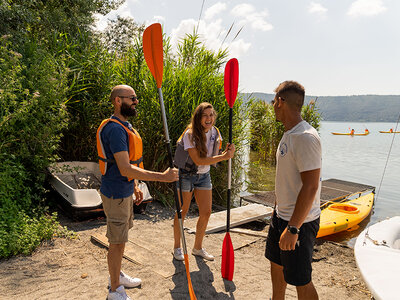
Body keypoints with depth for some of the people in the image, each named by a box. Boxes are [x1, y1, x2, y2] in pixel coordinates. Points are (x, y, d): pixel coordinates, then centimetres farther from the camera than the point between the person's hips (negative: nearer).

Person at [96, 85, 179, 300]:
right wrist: (162, 177, -30)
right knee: (117, 242, 3)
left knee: (121, 238, 22)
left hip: (125, 191, 10)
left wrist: (135, 186, 19)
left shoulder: (124, 126, 11)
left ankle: (117, 276, 41)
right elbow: (125, 168, -30)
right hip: (116, 194, -10)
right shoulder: (115, 129, -23)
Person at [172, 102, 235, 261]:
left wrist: (227, 151, -23)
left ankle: (197, 248, 25)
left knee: (206, 212, 6)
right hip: (186, 175, -5)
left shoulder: (215, 132, -2)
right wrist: (223, 157, -31)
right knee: (182, 212, 4)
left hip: (204, 175, 6)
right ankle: (177, 247, 25)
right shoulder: (190, 134, -21)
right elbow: (197, 160, -27)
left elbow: (216, 156, -1)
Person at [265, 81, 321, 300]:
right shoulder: (289, 134, 8)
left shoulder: (306, 137, -23)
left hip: (299, 222, -9)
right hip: (282, 215, 10)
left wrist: (293, 228, -26)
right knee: (277, 263, 23)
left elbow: (310, 187, -27)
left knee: (300, 280, 4)